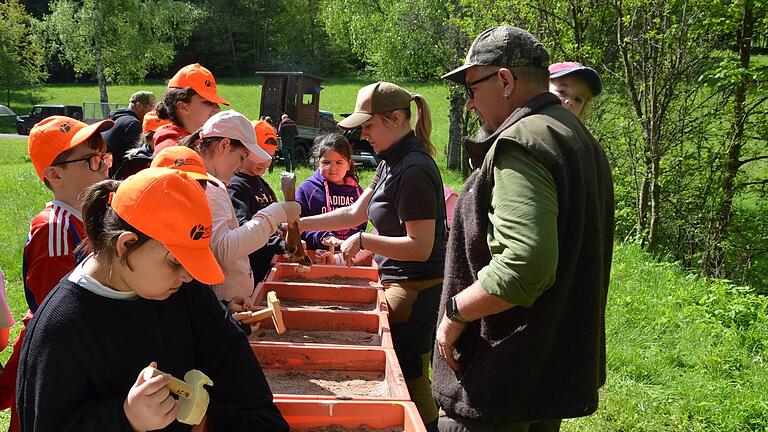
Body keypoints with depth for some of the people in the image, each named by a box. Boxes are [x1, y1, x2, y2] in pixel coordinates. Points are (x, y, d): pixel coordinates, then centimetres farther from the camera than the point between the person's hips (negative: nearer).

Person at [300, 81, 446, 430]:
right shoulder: (392, 163, 10)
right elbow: (354, 213, 15)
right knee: (409, 378, 18)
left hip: (417, 290, -9)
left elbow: (420, 246, -24)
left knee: (408, 379, 2)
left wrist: (363, 240, -19)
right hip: (399, 283, 9)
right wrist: (301, 223, 10)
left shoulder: (414, 170, -21)